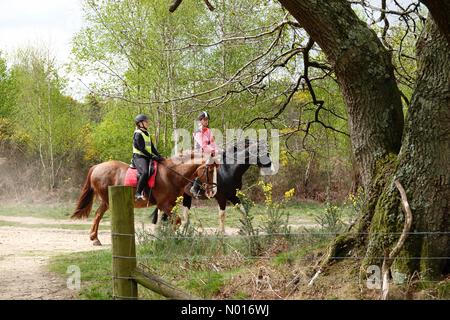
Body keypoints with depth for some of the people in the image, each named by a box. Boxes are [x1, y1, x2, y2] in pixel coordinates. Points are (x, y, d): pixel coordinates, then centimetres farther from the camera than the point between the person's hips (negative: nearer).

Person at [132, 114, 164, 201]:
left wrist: (159, 156, 4)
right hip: (139, 157, -9)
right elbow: (141, 149, -14)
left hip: (148, 158, 9)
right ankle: (138, 193, -31)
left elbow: (152, 147, 19)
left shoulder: (147, 134, 21)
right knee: (145, 172, -34)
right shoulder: (138, 134, -7)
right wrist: (152, 157, -16)